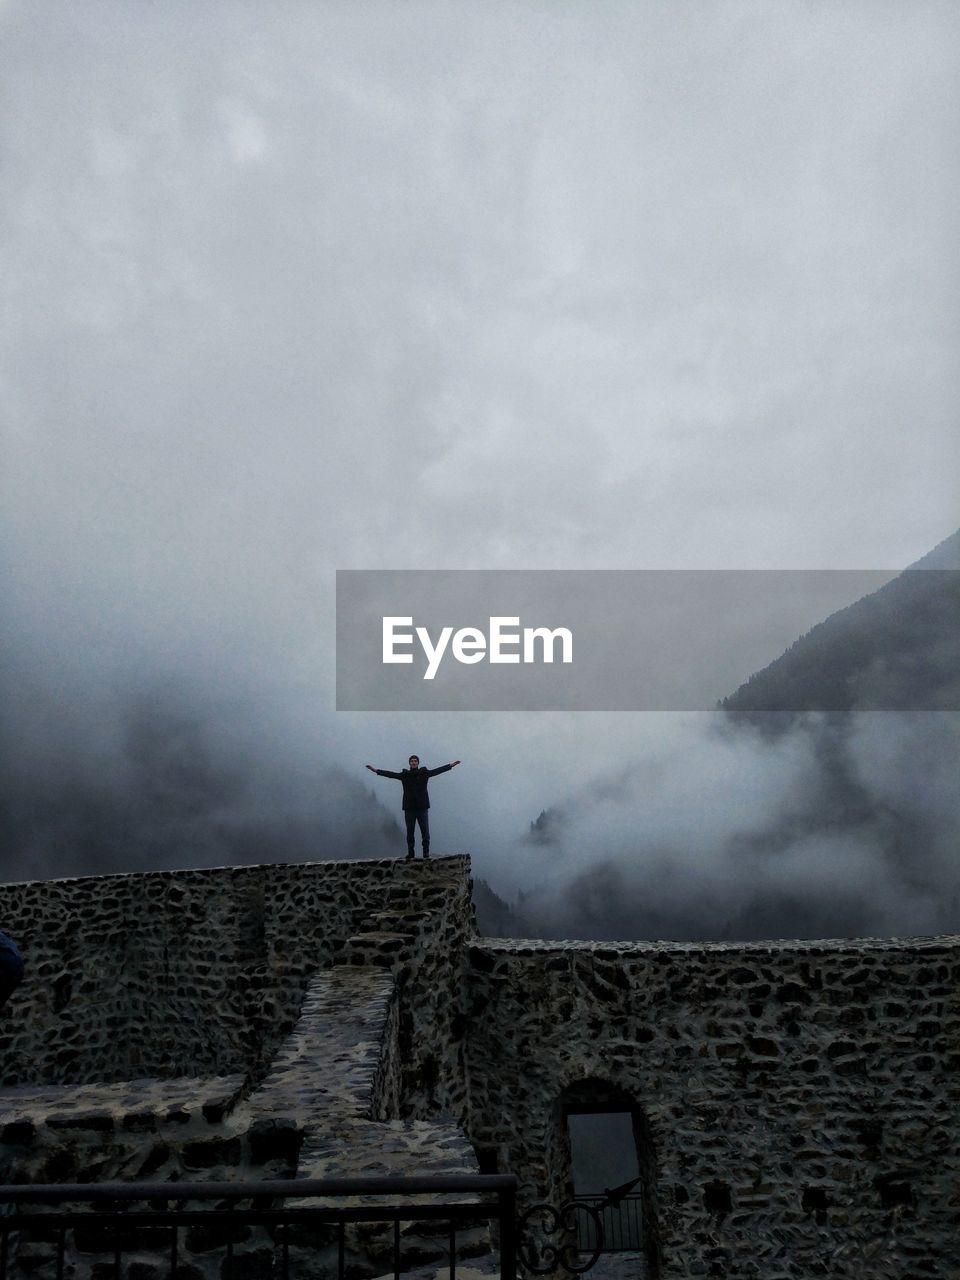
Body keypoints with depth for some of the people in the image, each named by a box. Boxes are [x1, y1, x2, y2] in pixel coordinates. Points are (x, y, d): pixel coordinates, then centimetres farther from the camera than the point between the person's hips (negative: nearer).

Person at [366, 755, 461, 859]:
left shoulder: (424, 773, 5)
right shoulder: (404, 775, 6)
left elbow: (437, 770, 3)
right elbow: (390, 774, 4)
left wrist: (451, 765, -1)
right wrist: (376, 770, 0)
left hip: (422, 807, -1)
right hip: (409, 808, 1)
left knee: (425, 831, -3)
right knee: (410, 832, 4)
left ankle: (426, 852, 2)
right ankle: (410, 852, 10)